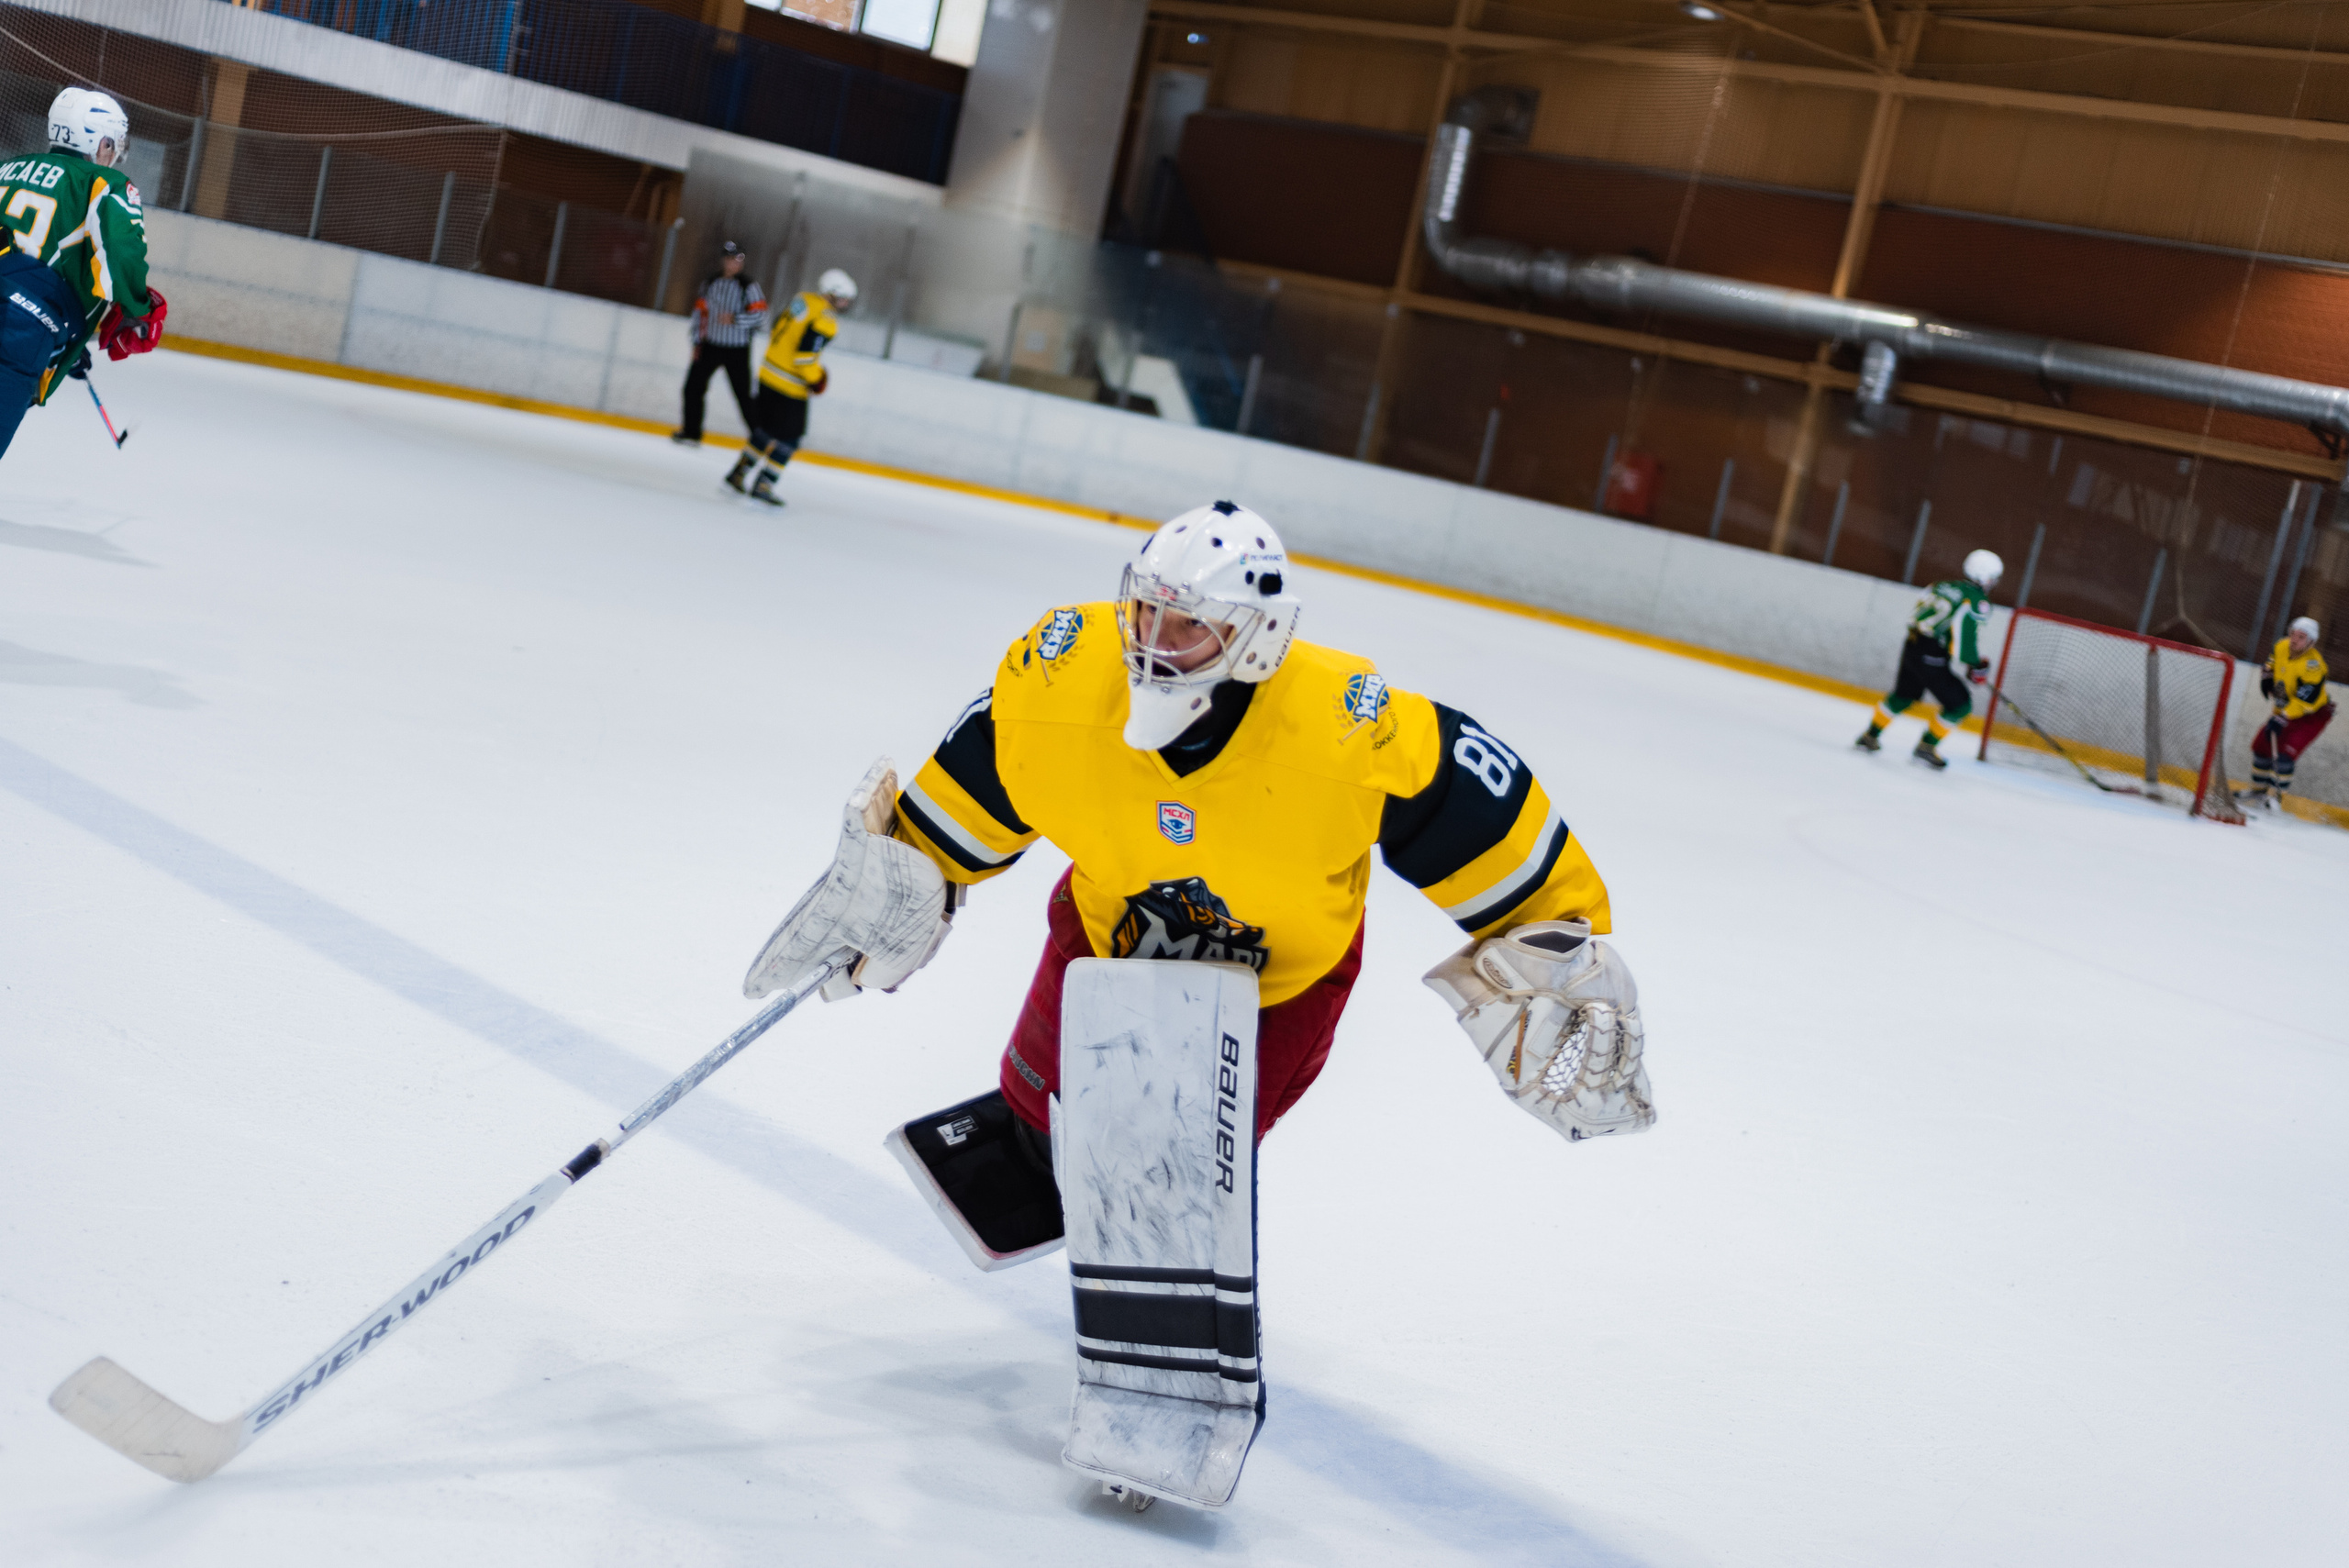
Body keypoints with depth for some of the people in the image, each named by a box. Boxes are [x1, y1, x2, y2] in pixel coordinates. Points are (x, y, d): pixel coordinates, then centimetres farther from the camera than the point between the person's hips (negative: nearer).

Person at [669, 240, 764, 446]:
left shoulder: (748, 286, -7)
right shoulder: (708, 284, 6)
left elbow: (760, 316, -13)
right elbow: (700, 312, 12)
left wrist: (735, 319, -26)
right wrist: (697, 342, 7)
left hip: (737, 350, -4)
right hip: (710, 345, 4)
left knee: (743, 395, -6)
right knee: (694, 386, 4)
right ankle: (691, 431, 18)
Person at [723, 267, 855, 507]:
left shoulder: (802, 300, 7)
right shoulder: (826, 321, -19)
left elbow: (776, 333, 15)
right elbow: (805, 354, -24)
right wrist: (816, 379, -9)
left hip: (768, 374, 9)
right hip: (789, 387, -9)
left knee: (765, 430, 22)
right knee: (788, 439, 1)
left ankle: (738, 474, 28)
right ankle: (763, 486, 1)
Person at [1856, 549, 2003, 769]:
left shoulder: (1943, 585, 14)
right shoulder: (1977, 600, -10)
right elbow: (1968, 639, -17)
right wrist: (1978, 665, 0)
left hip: (1912, 645, 8)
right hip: (1931, 658, -8)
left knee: (1903, 694, 28)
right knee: (1959, 704, 4)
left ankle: (1870, 736, 36)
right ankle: (1926, 747, 8)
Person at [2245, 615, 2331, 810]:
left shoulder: (2313, 664, -31)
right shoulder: (2282, 646, -8)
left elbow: (2305, 700, -37)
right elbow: (2272, 662, 16)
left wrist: (2282, 718, -42)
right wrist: (2267, 677, -3)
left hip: (2313, 715, -8)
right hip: (2286, 707, 8)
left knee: (2286, 751, -22)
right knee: (2261, 744, 9)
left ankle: (2277, 795, -14)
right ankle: (2259, 789, 24)